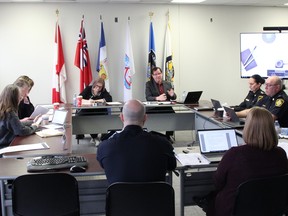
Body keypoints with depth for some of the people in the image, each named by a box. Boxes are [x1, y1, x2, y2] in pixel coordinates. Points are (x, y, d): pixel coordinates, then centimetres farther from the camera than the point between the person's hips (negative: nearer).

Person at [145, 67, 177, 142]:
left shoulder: (168, 84, 16)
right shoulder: (149, 84, 7)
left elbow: (174, 97, 14)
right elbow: (148, 98, -5)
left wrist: (172, 95, -11)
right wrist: (157, 98, -24)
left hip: (167, 107, 3)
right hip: (154, 108, -2)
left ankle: (169, 135, -3)